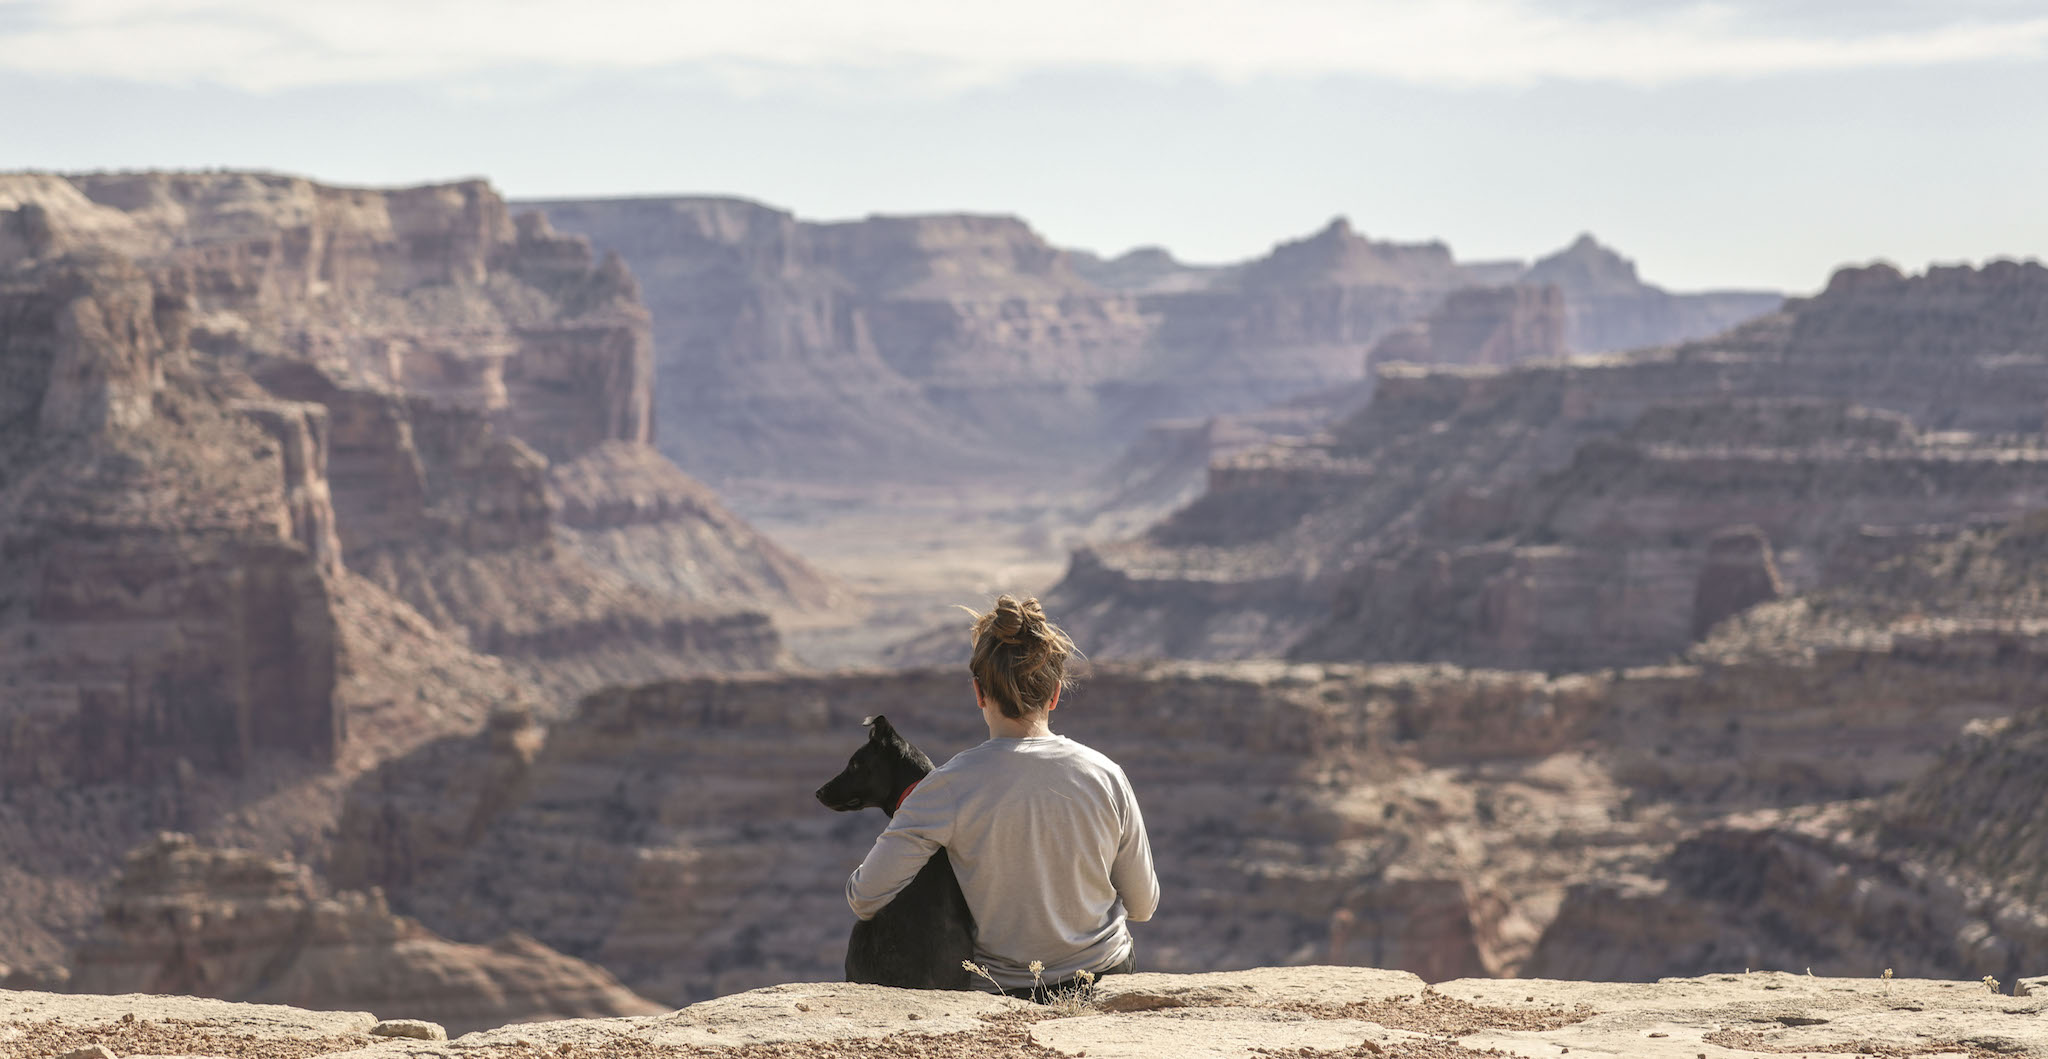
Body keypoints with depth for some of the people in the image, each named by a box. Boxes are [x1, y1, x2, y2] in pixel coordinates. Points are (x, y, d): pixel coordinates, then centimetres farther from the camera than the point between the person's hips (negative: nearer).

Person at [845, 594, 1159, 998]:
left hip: (1008, 990, -2)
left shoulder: (953, 784, -19)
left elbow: (865, 898, -17)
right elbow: (1143, 905, 0)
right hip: (1110, 976, 2)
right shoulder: (1105, 776, -11)